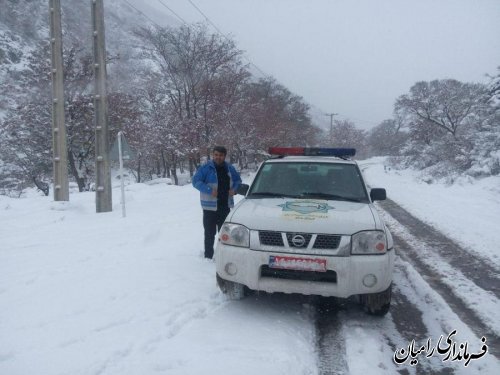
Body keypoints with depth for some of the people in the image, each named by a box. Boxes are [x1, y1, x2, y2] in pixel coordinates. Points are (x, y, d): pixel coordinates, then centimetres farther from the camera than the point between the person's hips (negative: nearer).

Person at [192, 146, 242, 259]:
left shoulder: (229, 168, 7)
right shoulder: (206, 168, -9)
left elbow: (238, 180, 20)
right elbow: (196, 181, -11)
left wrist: (234, 189, -1)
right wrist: (209, 190, -21)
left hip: (225, 206, 5)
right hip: (210, 206, -5)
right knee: (210, 233, 0)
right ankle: (208, 257, 10)